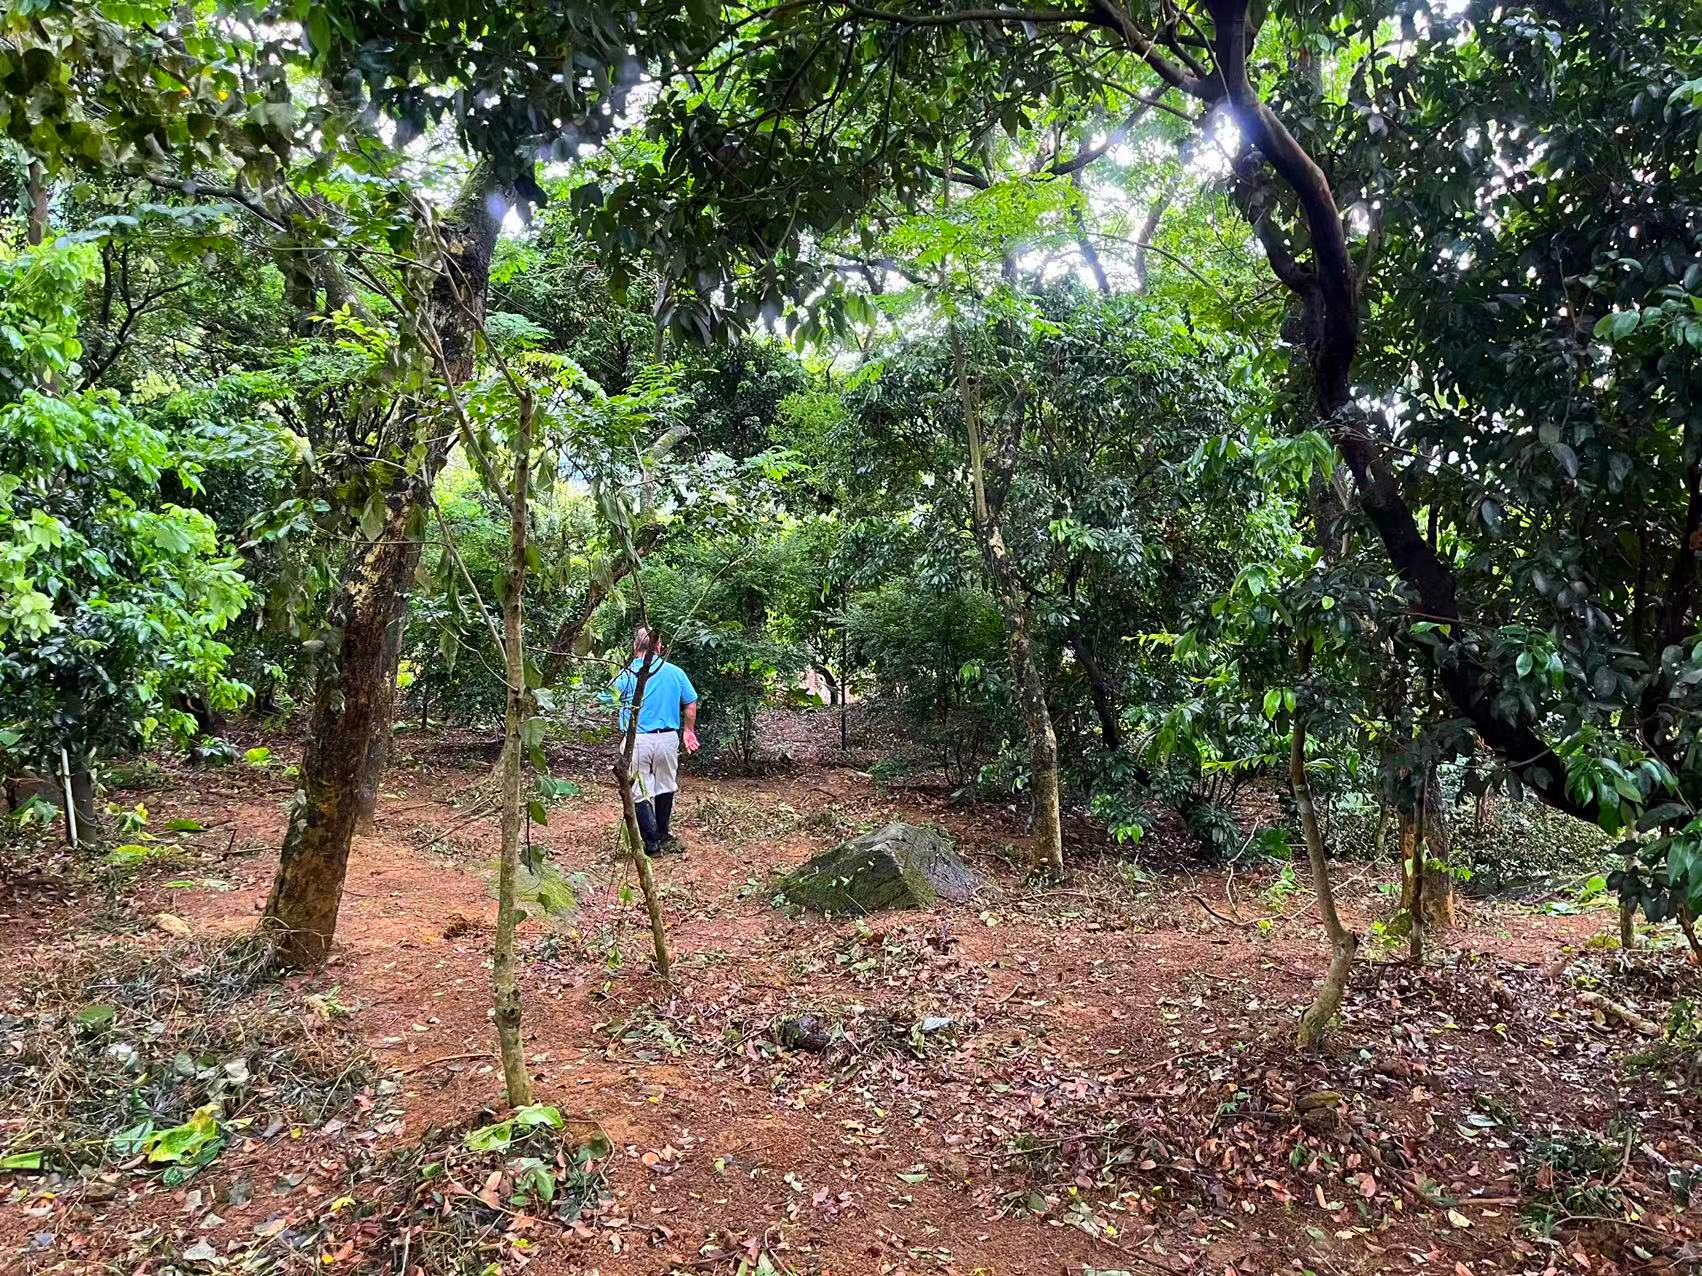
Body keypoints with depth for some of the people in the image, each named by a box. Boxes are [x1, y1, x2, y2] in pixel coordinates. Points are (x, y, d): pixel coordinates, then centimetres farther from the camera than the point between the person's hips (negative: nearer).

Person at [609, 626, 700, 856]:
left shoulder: (624, 675, -4)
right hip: (668, 739, 3)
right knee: (665, 787, 21)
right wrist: (688, 731, 22)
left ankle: (653, 842, 8)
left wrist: (618, 741, 8)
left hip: (636, 740, -3)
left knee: (638, 793, 7)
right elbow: (691, 704, 8)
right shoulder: (675, 672, 2)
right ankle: (663, 834, 35)